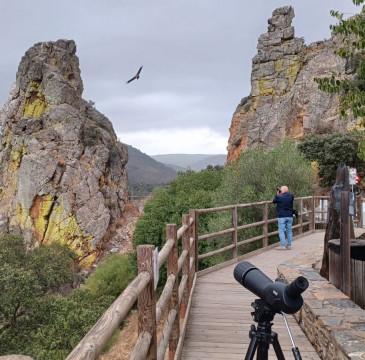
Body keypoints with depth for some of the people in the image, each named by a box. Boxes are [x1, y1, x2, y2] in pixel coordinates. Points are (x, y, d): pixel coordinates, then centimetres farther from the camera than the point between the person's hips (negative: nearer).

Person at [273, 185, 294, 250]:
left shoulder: (279, 197, -12)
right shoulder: (291, 196, 2)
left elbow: (274, 201, 7)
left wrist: (277, 194, 15)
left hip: (282, 217, -5)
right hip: (290, 216, 5)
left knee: (281, 231, -1)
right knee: (289, 231, 10)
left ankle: (283, 246, -5)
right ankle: (289, 245, 14)